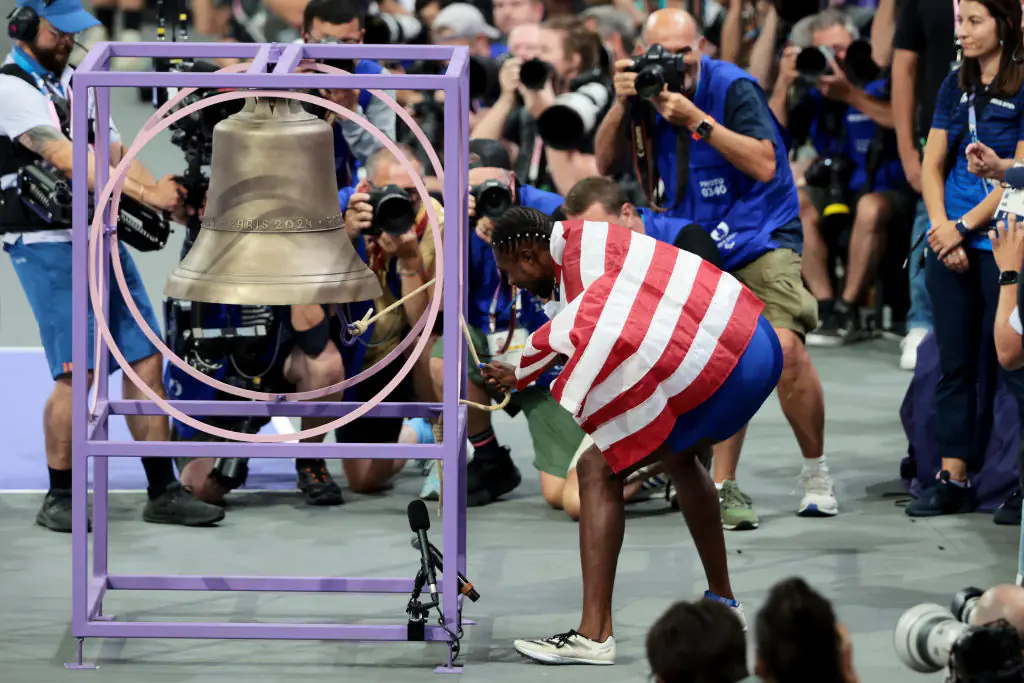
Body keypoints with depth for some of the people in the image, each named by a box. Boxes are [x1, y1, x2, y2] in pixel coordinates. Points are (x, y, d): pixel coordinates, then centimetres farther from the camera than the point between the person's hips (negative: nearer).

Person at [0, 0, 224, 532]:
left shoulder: (73, 82, 16)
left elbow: (115, 154, 15)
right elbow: (67, 161, -21)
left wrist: (170, 197, -1)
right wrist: (146, 194, -25)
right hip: (47, 245, -8)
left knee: (146, 361, 3)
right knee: (77, 373, -12)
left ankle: (164, 493, 8)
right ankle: (59, 501, 0)